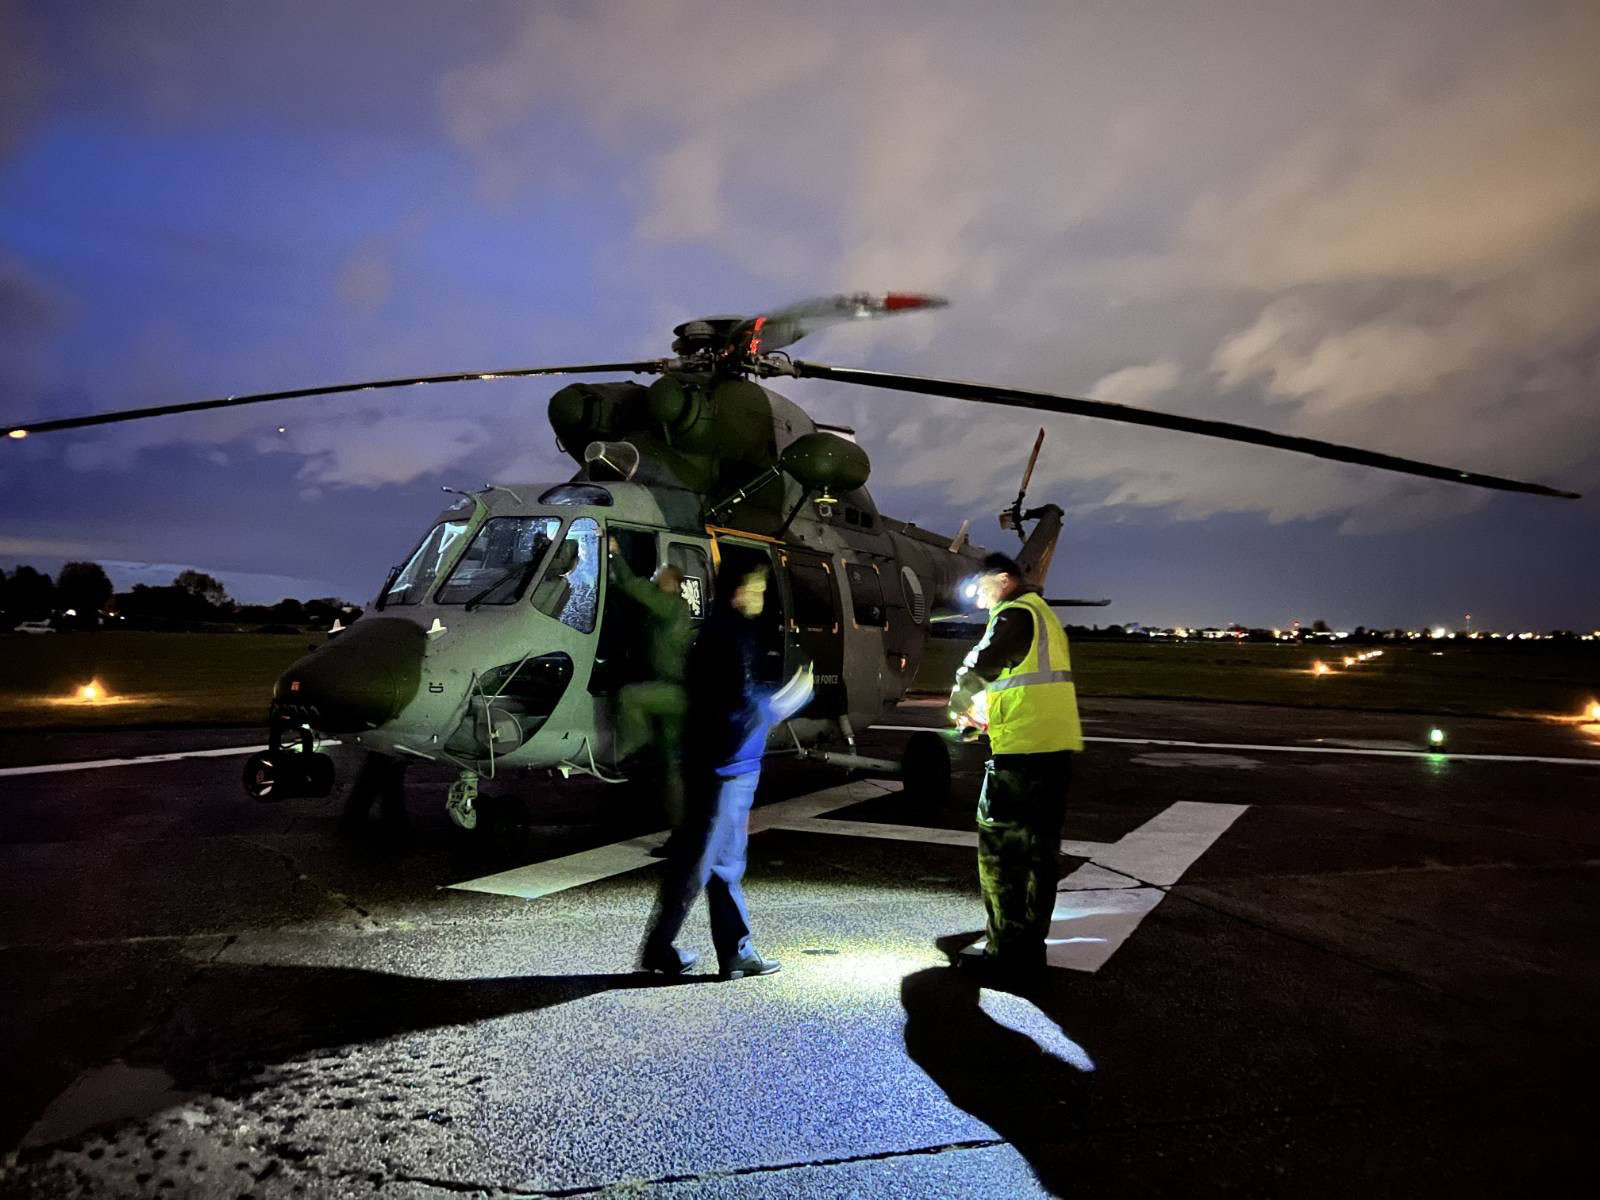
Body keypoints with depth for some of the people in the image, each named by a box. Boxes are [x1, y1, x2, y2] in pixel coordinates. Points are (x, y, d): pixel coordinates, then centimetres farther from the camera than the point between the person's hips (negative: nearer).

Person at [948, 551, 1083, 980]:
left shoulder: (1015, 614, -8)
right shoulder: (1043, 615, 22)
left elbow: (977, 668, -14)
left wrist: (961, 707, 4)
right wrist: (987, 714, 20)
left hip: (1022, 750, -9)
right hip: (1058, 745, 10)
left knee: (999, 847, -2)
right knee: (1040, 848, 13)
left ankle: (1006, 948, 2)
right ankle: (1032, 943, 20)